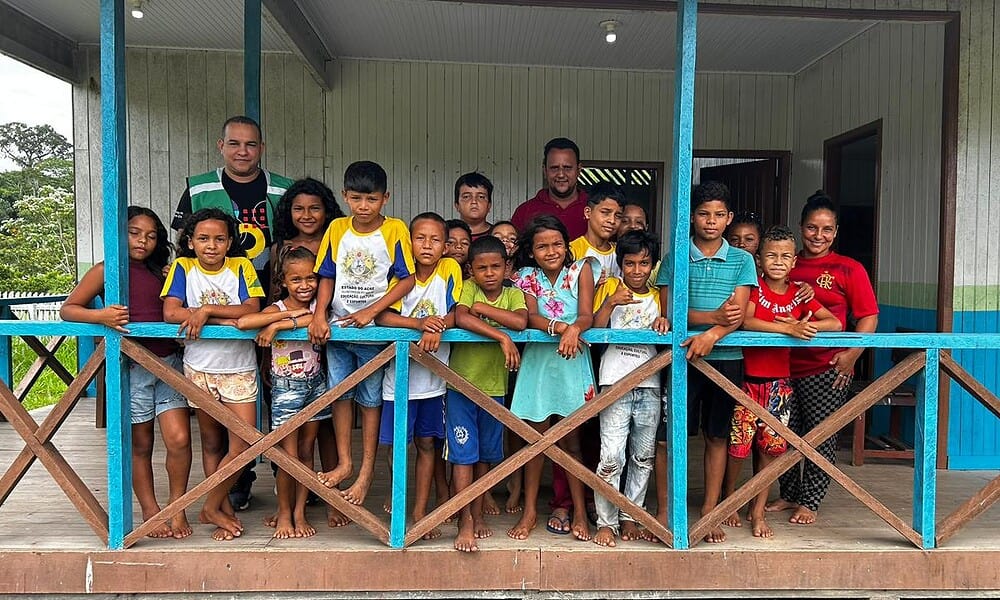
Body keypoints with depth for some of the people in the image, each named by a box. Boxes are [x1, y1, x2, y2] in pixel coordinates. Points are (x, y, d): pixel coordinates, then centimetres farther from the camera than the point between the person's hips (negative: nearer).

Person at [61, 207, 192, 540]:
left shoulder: (162, 272, 12)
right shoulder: (106, 270, 1)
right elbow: (67, 309, -3)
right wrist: (100, 315, -21)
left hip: (169, 361, 3)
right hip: (131, 366, -2)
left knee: (179, 439, -7)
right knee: (140, 444, 9)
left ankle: (177, 509, 12)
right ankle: (150, 512, 24)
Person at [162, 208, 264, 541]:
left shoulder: (241, 266, -2)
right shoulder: (183, 267, -1)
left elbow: (252, 309, -14)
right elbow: (171, 313, -14)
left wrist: (205, 309, -21)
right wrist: (225, 320, -20)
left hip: (239, 368, 0)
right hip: (199, 368, 0)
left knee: (244, 443, -5)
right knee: (212, 443, 12)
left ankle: (212, 507, 13)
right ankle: (223, 509, 24)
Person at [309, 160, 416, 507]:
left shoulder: (395, 230, -7)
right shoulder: (337, 229, 3)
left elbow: (407, 279, -8)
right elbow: (327, 277, 6)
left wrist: (370, 311, -15)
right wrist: (319, 315, -9)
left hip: (374, 328, -3)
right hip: (337, 325, 3)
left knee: (370, 398, 7)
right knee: (339, 393, 9)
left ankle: (367, 470, 17)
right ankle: (344, 462, 23)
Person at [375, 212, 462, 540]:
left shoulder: (450, 269, -2)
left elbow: (455, 315, -8)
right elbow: (382, 317, -14)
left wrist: (437, 328, -28)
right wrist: (419, 323, -29)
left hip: (432, 377, 1)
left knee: (426, 444, 10)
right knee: (398, 444, 5)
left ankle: (420, 511, 22)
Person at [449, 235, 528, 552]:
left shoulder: (514, 294, 1)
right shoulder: (469, 288, -4)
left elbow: (520, 322, -21)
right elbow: (461, 318, -25)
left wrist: (482, 307, -18)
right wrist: (502, 337, -30)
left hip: (494, 386, 3)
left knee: (485, 454, 14)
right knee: (463, 454, -3)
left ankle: (478, 514, 29)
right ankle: (465, 523, 3)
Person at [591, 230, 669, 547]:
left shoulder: (658, 295, 17)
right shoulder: (611, 287, 5)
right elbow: (594, 328, -5)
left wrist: (665, 323, -3)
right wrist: (611, 302, -18)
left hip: (649, 384, 4)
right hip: (616, 381, -4)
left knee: (644, 456, 9)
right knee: (612, 456, -9)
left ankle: (630, 518, 22)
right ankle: (606, 522, 6)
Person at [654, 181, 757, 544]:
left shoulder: (741, 261, 7)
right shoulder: (673, 260, 4)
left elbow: (739, 313, -4)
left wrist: (712, 334, -23)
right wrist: (714, 316, -19)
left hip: (725, 356, 1)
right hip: (681, 355, -1)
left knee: (717, 435, 9)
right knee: (670, 434, 0)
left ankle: (710, 510, 21)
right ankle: (665, 508, 13)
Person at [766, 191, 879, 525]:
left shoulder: (849, 269, 1)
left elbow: (868, 317, -2)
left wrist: (852, 355, -13)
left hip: (826, 369, -3)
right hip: (784, 365, 3)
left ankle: (809, 502, 19)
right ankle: (789, 494, 27)